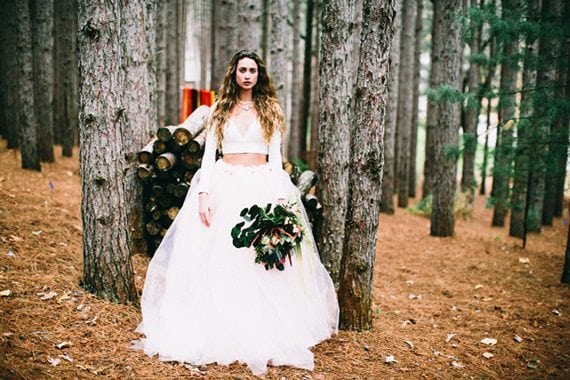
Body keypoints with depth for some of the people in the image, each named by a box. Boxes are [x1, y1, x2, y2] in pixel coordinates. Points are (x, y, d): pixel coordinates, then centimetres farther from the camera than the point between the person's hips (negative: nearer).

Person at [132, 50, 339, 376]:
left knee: (262, 266, -2)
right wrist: (203, 193, -8)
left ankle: (261, 333, 10)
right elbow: (209, 153, 5)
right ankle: (212, 330, 10)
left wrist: (280, 198, -5)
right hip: (223, 188, 1)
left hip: (262, 188, -1)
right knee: (215, 260, -2)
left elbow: (275, 156, 5)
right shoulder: (221, 109, 11)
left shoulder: (270, 110, 9)